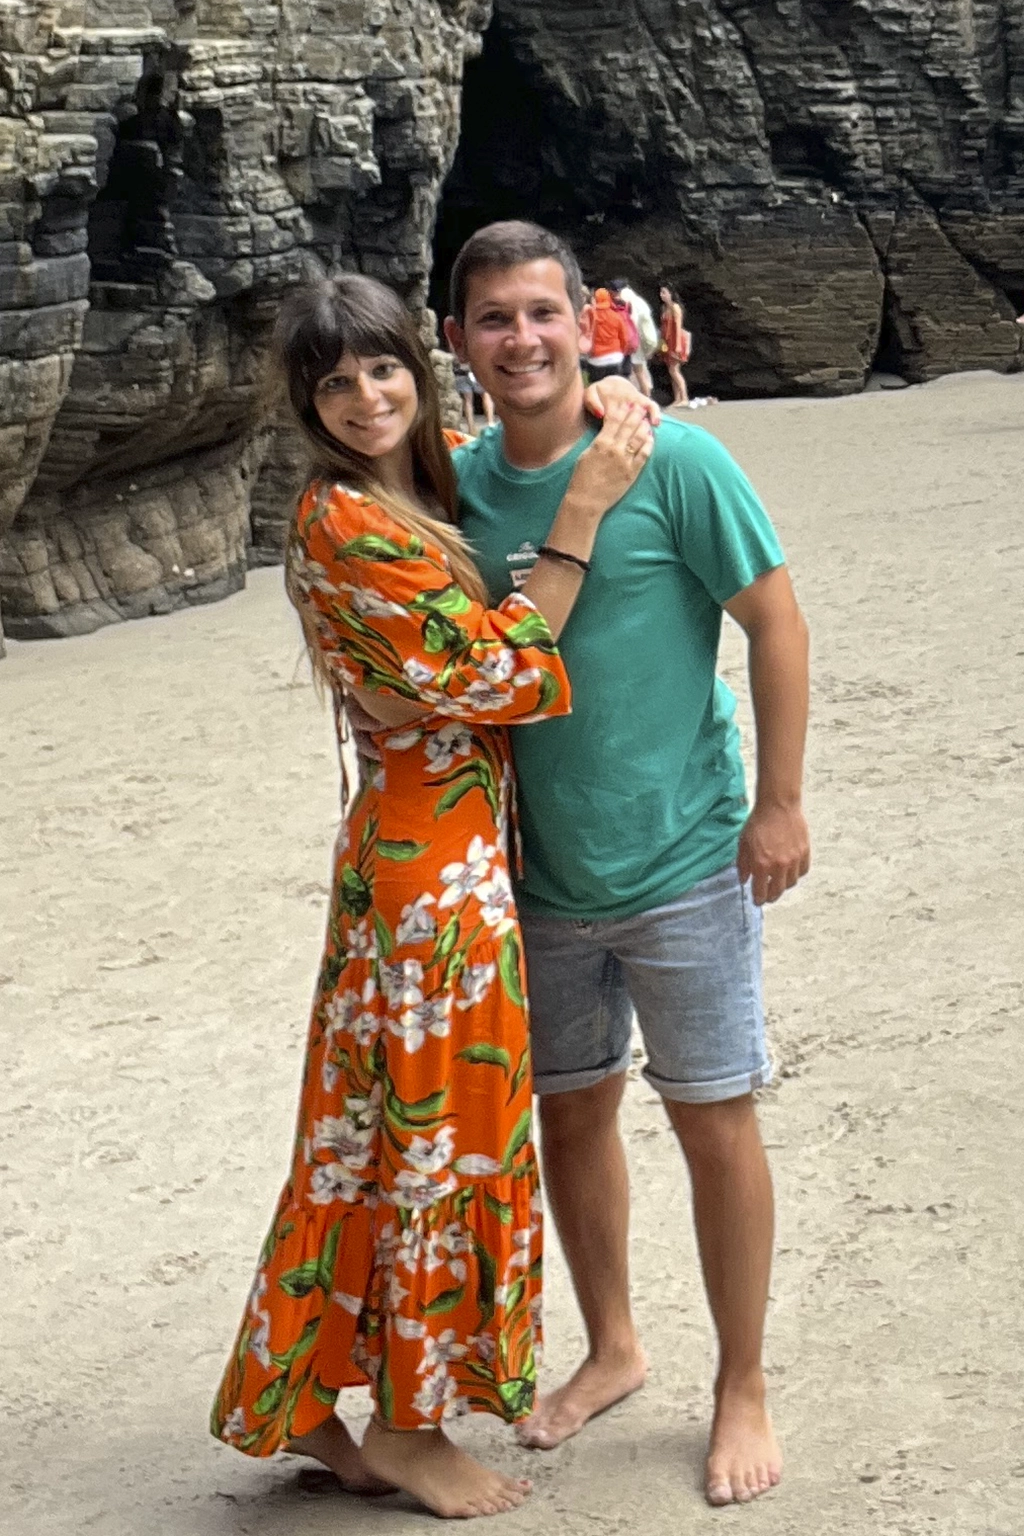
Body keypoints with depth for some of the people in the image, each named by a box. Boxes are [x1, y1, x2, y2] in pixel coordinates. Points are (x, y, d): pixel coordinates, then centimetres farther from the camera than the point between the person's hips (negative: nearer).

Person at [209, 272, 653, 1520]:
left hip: (440, 844, 9)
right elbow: (505, 672, -20)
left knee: (381, 1124, 15)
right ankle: (409, 1427, 19)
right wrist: (583, 510, -20)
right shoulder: (346, 524, -19)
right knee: (439, 1122, 3)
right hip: (434, 858, -9)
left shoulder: (431, 483, 8)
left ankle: (310, 1404, 28)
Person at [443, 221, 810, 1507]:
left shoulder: (674, 461, -14)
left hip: (683, 861, -4)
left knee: (714, 1122, 4)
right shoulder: (458, 485, 0)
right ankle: (611, 1351, 37)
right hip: (541, 871, 5)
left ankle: (742, 1391, 21)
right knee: (569, 1111, 16)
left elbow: (774, 622, -9)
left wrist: (780, 805, -10)